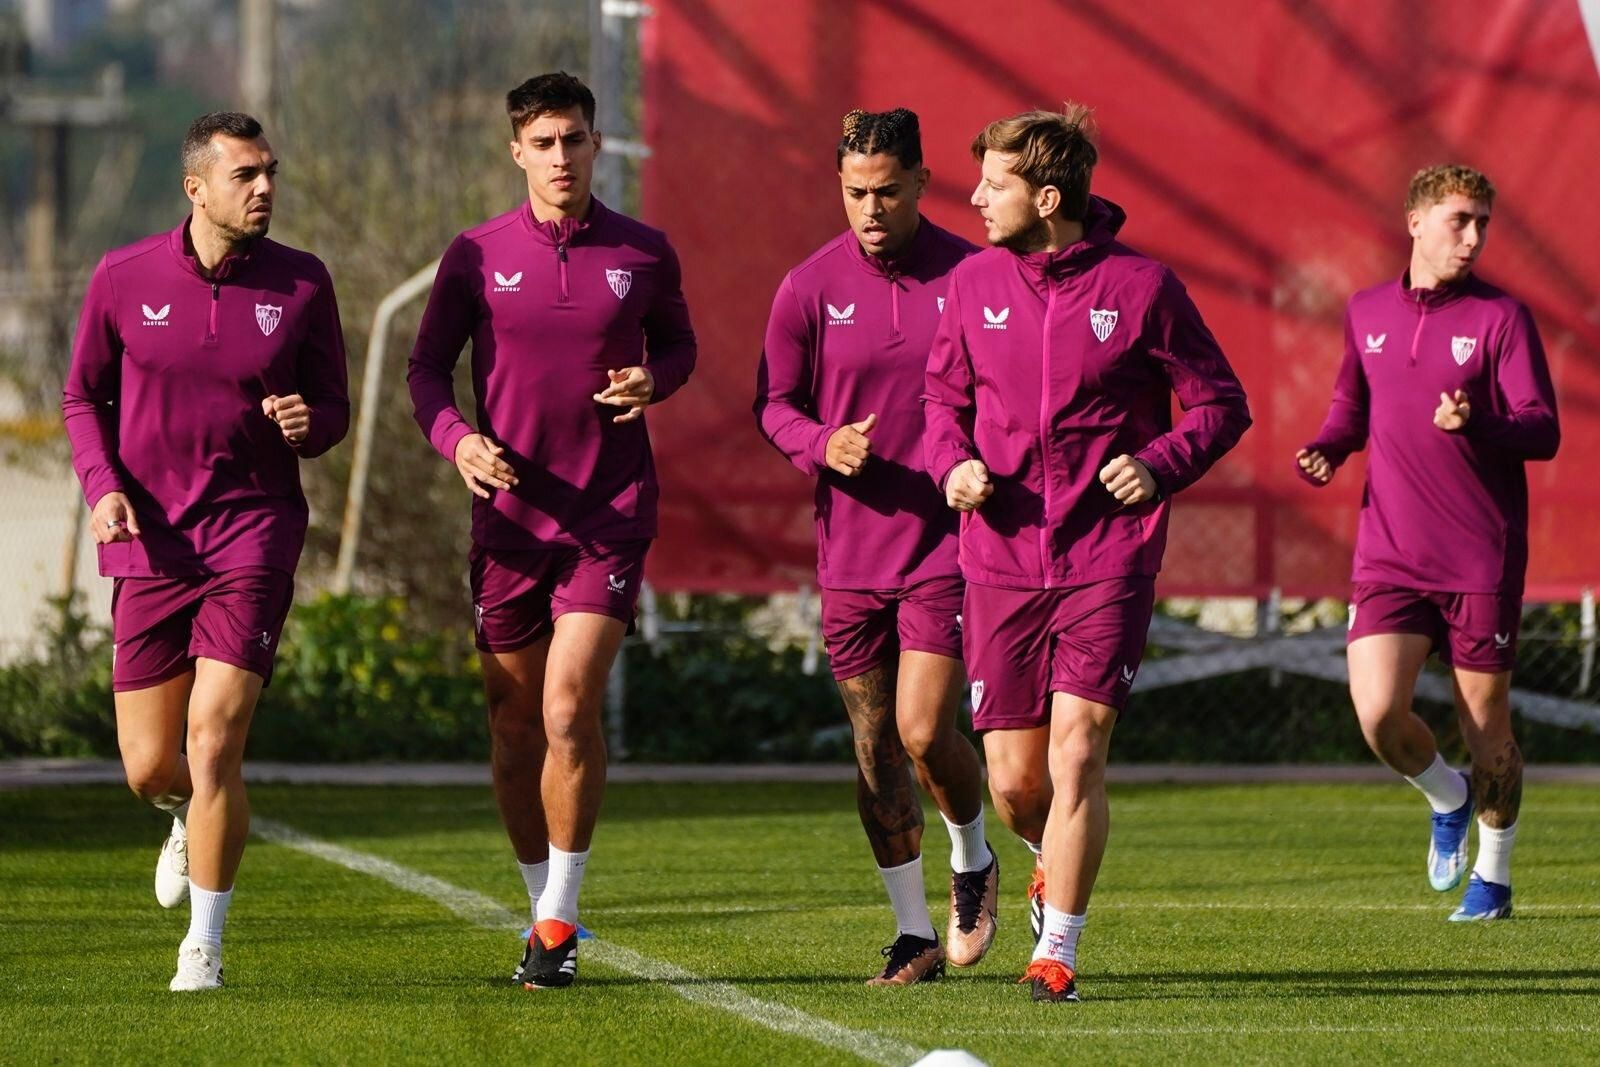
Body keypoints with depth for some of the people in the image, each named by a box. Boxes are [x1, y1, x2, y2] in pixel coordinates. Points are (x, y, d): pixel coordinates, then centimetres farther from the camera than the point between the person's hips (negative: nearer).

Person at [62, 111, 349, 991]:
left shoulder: (301, 283, 0)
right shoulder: (124, 278, -1)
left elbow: (332, 409, 9)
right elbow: (82, 396, 11)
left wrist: (308, 424, -15)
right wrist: (102, 487, -6)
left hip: (253, 534, -1)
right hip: (150, 542, 1)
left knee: (214, 739, -15)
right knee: (149, 769, 2)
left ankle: (204, 946, -2)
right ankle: (192, 817, 42)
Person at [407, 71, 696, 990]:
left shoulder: (643, 253, 2)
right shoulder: (478, 256, 1)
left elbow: (678, 342, 17)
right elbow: (428, 366, 6)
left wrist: (653, 380, -5)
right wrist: (457, 439, -13)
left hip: (612, 510, -2)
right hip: (510, 513, 2)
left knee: (570, 706, -14)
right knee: (515, 724, 6)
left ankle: (559, 919, -5)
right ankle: (544, 906, 21)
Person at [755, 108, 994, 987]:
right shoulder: (810, 286, 0)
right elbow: (772, 404, 6)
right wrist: (823, 445, -14)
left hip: (948, 542, -2)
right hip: (851, 549, 2)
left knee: (924, 732, -12)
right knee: (875, 749, 6)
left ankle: (972, 864, 18)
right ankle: (914, 930, 18)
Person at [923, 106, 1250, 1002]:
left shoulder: (1140, 287, -6)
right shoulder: (975, 282, 4)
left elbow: (1221, 404, 2)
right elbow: (946, 392, 18)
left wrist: (1159, 466, -15)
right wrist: (954, 463, -3)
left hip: (1109, 559, -3)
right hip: (1002, 558, 3)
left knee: (1076, 747, -13)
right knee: (1014, 781, 4)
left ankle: (1058, 951, -4)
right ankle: (1057, 860, 38)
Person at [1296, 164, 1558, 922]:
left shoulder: (1501, 317, -4)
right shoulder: (1367, 313, 8)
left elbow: (1543, 432, -9)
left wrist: (1477, 425, -28)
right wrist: (1328, 448, 3)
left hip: (1482, 560, -3)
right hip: (1389, 554, 3)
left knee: (1486, 726, 4)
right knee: (1377, 712, -12)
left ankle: (1491, 878, 24)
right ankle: (1448, 800, 20)